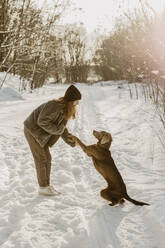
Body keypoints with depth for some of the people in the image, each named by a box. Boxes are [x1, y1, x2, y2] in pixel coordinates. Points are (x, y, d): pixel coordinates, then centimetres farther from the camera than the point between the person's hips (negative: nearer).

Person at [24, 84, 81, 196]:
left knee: (47, 158, 11)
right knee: (41, 159, -2)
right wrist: (57, 130, -19)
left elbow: (61, 127, 12)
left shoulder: (65, 109, 3)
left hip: (39, 132, 9)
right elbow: (42, 121, -28)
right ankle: (43, 187, 10)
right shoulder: (55, 106, -27)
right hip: (32, 131, -9)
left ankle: (46, 185, 22)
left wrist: (71, 141, 5)